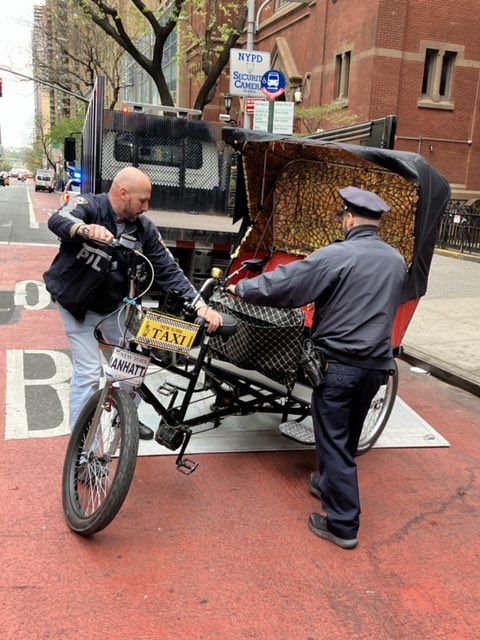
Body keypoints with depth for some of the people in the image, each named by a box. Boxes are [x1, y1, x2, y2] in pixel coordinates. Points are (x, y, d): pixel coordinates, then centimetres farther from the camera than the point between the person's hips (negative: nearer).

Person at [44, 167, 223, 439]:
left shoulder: (144, 228, -11)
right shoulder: (89, 206, -22)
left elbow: (169, 270, -13)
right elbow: (58, 220, -42)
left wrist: (201, 305, -24)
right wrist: (85, 228, -66)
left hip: (112, 304, 5)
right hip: (77, 303, -5)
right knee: (89, 372, -8)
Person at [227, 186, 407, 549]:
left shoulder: (337, 256, -16)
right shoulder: (396, 261, 5)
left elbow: (282, 284, -14)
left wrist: (243, 289, 2)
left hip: (339, 363, -6)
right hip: (377, 364, 7)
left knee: (333, 440, 4)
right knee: (347, 438, 22)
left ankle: (343, 525, 9)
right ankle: (329, 485, 43)